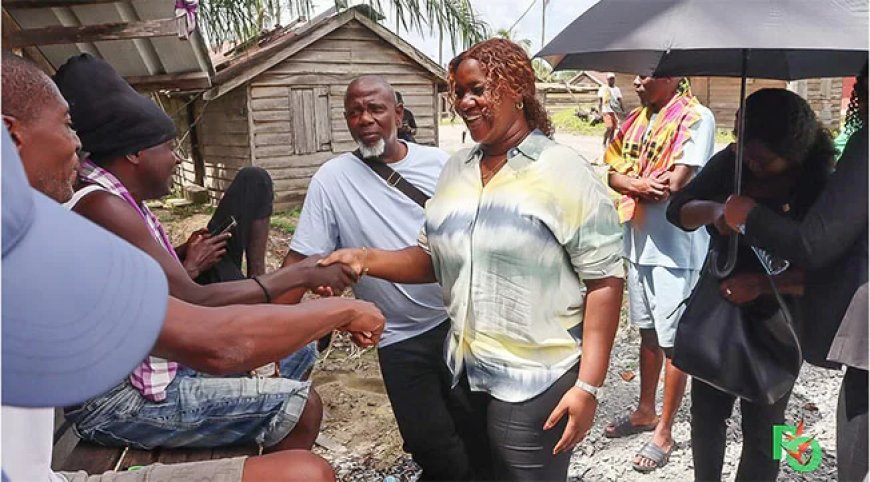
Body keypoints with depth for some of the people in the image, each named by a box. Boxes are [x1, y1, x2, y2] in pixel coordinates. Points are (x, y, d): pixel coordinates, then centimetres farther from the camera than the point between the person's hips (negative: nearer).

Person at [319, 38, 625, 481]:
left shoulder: (565, 173, -12)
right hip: (463, 373, 6)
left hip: (534, 382, -6)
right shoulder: (455, 170, 7)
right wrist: (366, 260, -7)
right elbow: (434, 258, 10)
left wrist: (588, 386, -18)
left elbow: (605, 280, -14)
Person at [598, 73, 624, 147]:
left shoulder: (617, 89, 15)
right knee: (609, 127, -18)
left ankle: (610, 143, 13)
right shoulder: (603, 88, 3)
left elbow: (620, 101, 15)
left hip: (616, 111, 5)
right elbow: (600, 101, 0)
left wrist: (623, 111, 7)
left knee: (613, 128, 3)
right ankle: (604, 143, -2)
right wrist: (600, 112, -9)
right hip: (607, 111, -5)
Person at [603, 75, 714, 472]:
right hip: (639, 243, 7)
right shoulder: (637, 119, 9)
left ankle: (663, 432, 17)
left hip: (675, 250, -7)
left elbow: (674, 184, -21)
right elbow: (614, 174, 3)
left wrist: (631, 182, -7)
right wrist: (645, 184, -16)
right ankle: (645, 412, 36)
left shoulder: (696, 118, -12)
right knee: (648, 332, 19)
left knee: (672, 342, 4)